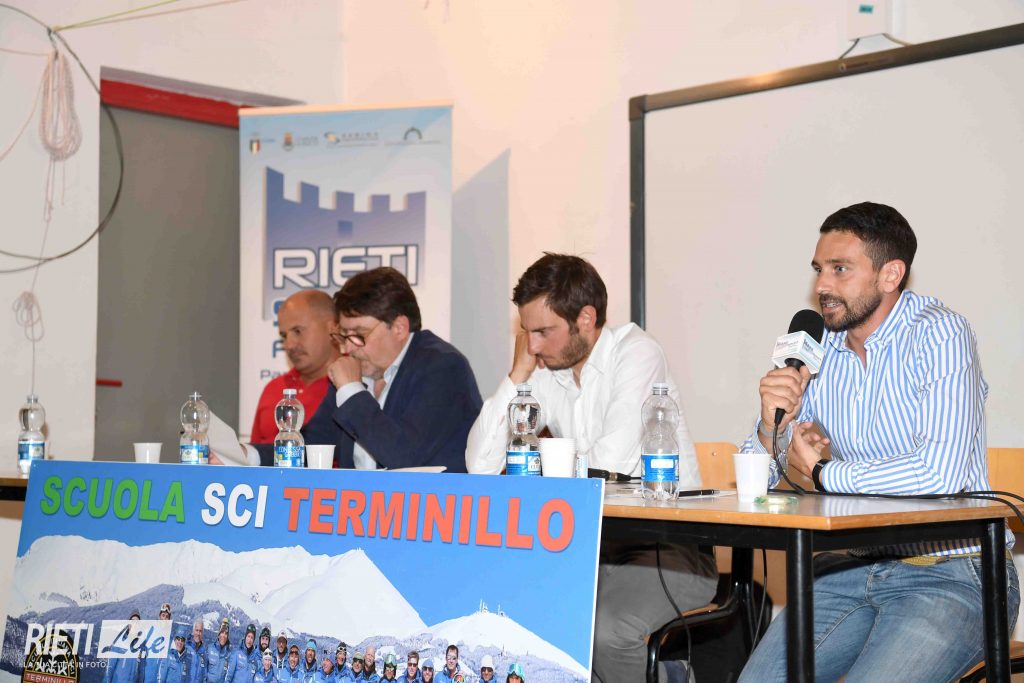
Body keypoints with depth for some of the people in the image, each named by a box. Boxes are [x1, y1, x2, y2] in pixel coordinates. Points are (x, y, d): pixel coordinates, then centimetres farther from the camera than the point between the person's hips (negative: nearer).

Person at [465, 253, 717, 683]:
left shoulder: (636, 353, -10)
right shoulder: (544, 372, 7)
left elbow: (610, 463, -22)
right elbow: (481, 465, -1)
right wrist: (519, 372, -3)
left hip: (666, 549, -7)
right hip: (592, 550, 7)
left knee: (607, 630, -31)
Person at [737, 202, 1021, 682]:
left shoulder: (939, 336, -13)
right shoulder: (818, 350, 5)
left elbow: (940, 472, -28)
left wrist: (820, 472, -13)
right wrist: (772, 428, -14)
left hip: (950, 575, -5)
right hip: (854, 566, 6)